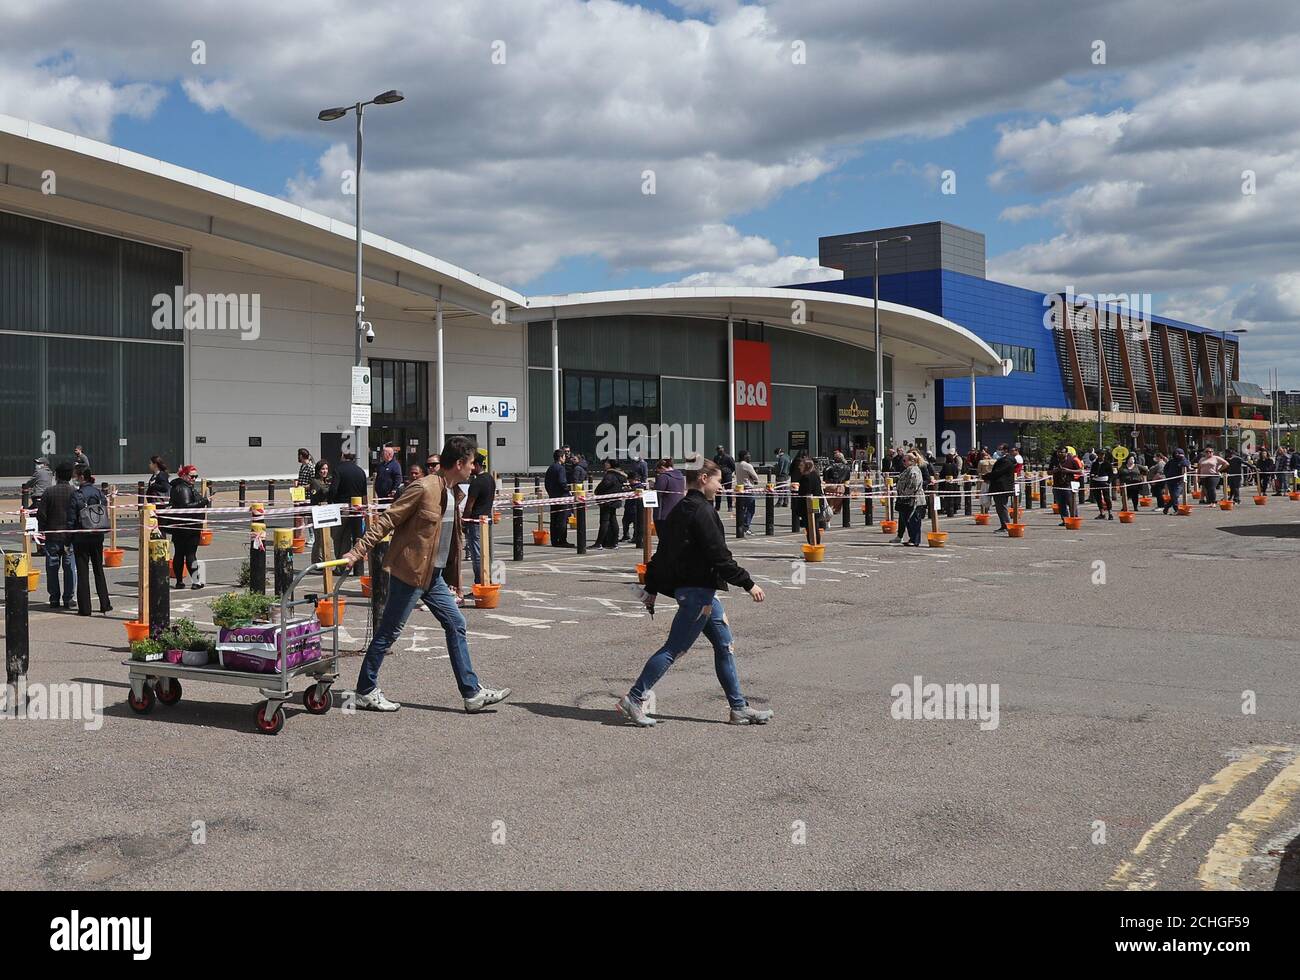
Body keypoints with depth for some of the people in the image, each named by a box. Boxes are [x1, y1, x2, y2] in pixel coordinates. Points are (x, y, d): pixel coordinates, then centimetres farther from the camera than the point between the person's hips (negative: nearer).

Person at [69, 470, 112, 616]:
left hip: (81, 538, -4)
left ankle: (84, 608, 3)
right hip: (98, 536, 4)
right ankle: (104, 605, 17)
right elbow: (106, 515, 4)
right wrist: (102, 530, 13)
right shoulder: (100, 493, 1)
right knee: (98, 570, 15)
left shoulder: (77, 495, -12)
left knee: (83, 572, 2)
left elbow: (71, 520, -10)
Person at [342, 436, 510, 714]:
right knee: (389, 631, 2)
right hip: (410, 572, -9)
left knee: (456, 625, 6)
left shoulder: (453, 492, 10)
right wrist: (358, 551, -20)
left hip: (433, 575, 9)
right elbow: (386, 521, -17)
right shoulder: (425, 489, -18)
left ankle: (472, 693, 10)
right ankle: (365, 691, 16)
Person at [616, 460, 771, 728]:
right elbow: (719, 556, -20)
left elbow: (662, 552, 18)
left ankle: (739, 708, 16)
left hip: (703, 591, 10)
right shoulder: (702, 512, -16)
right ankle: (633, 700, 0)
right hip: (698, 589, -10)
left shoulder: (680, 510, 14)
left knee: (724, 645, 12)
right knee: (674, 648, -5)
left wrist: (652, 588, 22)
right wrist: (748, 584, -14)